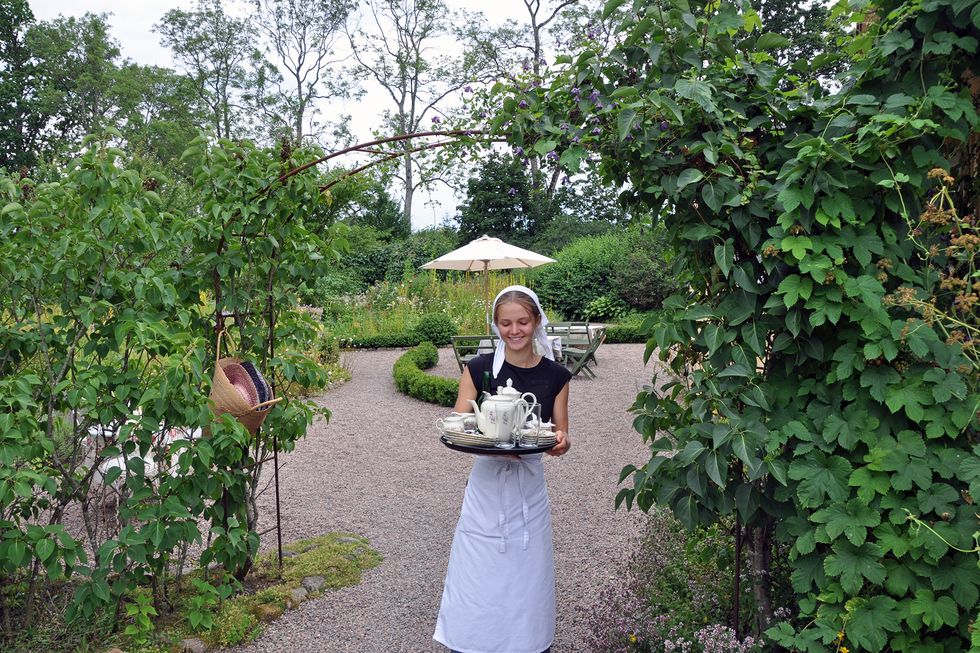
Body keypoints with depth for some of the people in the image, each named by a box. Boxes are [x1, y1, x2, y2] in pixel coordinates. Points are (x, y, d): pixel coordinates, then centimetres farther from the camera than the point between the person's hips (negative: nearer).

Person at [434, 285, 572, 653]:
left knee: (526, 579, 11)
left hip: (529, 488, 2)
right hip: (486, 487, -1)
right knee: (477, 580, 4)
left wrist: (561, 443, -19)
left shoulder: (556, 376, 0)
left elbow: (561, 438, 5)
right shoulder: (478, 369, -5)